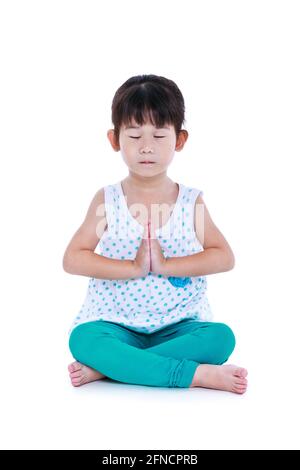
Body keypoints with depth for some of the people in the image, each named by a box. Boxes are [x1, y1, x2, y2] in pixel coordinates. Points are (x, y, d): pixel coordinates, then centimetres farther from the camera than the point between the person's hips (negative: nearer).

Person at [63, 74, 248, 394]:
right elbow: (72, 259, -7)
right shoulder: (107, 200, 0)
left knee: (221, 337, -27)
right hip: (116, 324, -1)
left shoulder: (191, 201, 3)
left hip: (178, 327, 1)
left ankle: (106, 368, -26)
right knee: (83, 338, -32)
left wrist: (166, 265, -16)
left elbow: (225, 258, -5)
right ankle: (199, 374, -33)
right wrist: (133, 267, -17)